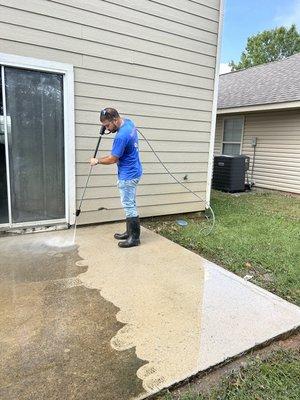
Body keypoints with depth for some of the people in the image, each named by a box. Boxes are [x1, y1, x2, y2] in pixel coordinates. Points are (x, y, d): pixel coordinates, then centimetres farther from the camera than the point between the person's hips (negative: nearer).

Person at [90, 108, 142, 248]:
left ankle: (134, 238, 7)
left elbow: (113, 159, -16)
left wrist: (97, 161, 1)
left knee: (129, 206, -2)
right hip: (133, 172, 10)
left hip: (127, 176, -10)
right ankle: (130, 232, 27)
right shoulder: (129, 122, 4)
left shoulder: (121, 136, -26)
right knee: (130, 205, 16)